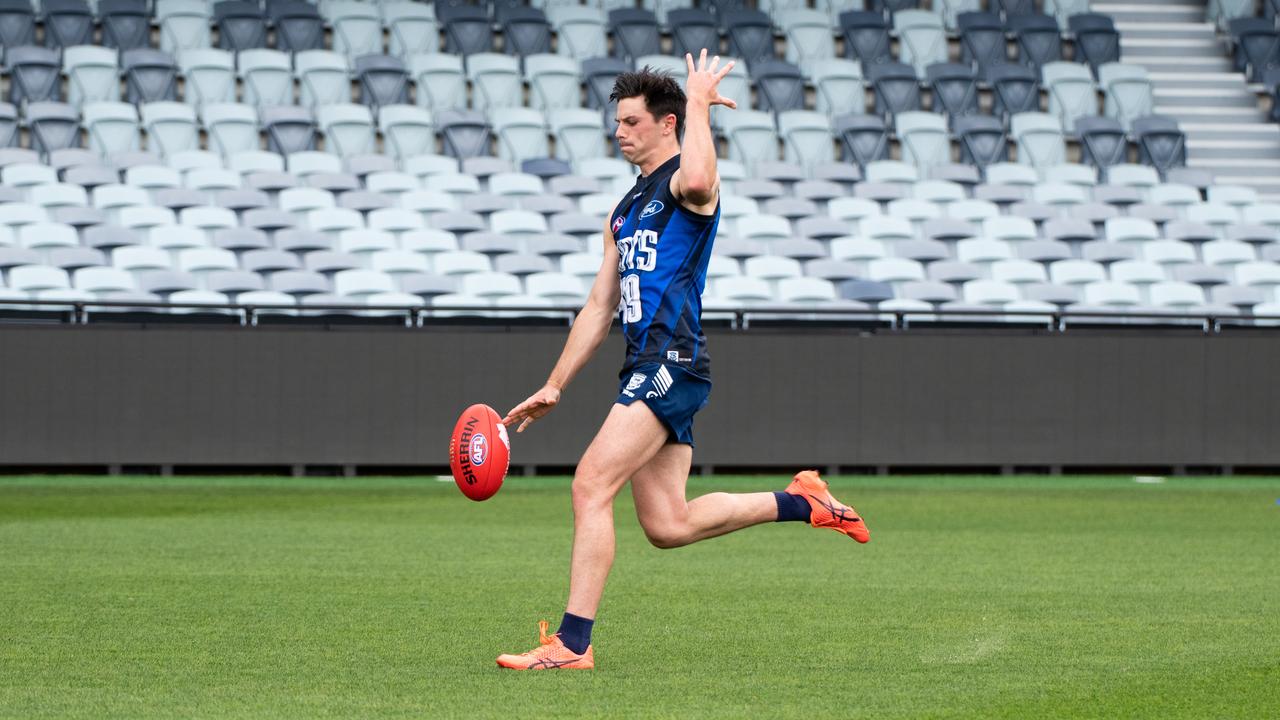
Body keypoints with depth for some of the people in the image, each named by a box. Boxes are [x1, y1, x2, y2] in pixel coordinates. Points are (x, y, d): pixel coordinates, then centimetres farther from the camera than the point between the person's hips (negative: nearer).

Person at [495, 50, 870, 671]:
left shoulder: (685, 183, -3)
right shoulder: (625, 211, 24)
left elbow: (696, 182, -32)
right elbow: (600, 308, 27)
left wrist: (698, 104, -17)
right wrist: (553, 388, 23)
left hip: (672, 362, -9)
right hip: (648, 368, 9)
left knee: (591, 485, -17)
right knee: (667, 525, 4)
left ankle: (572, 642, -19)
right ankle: (803, 501, 19)